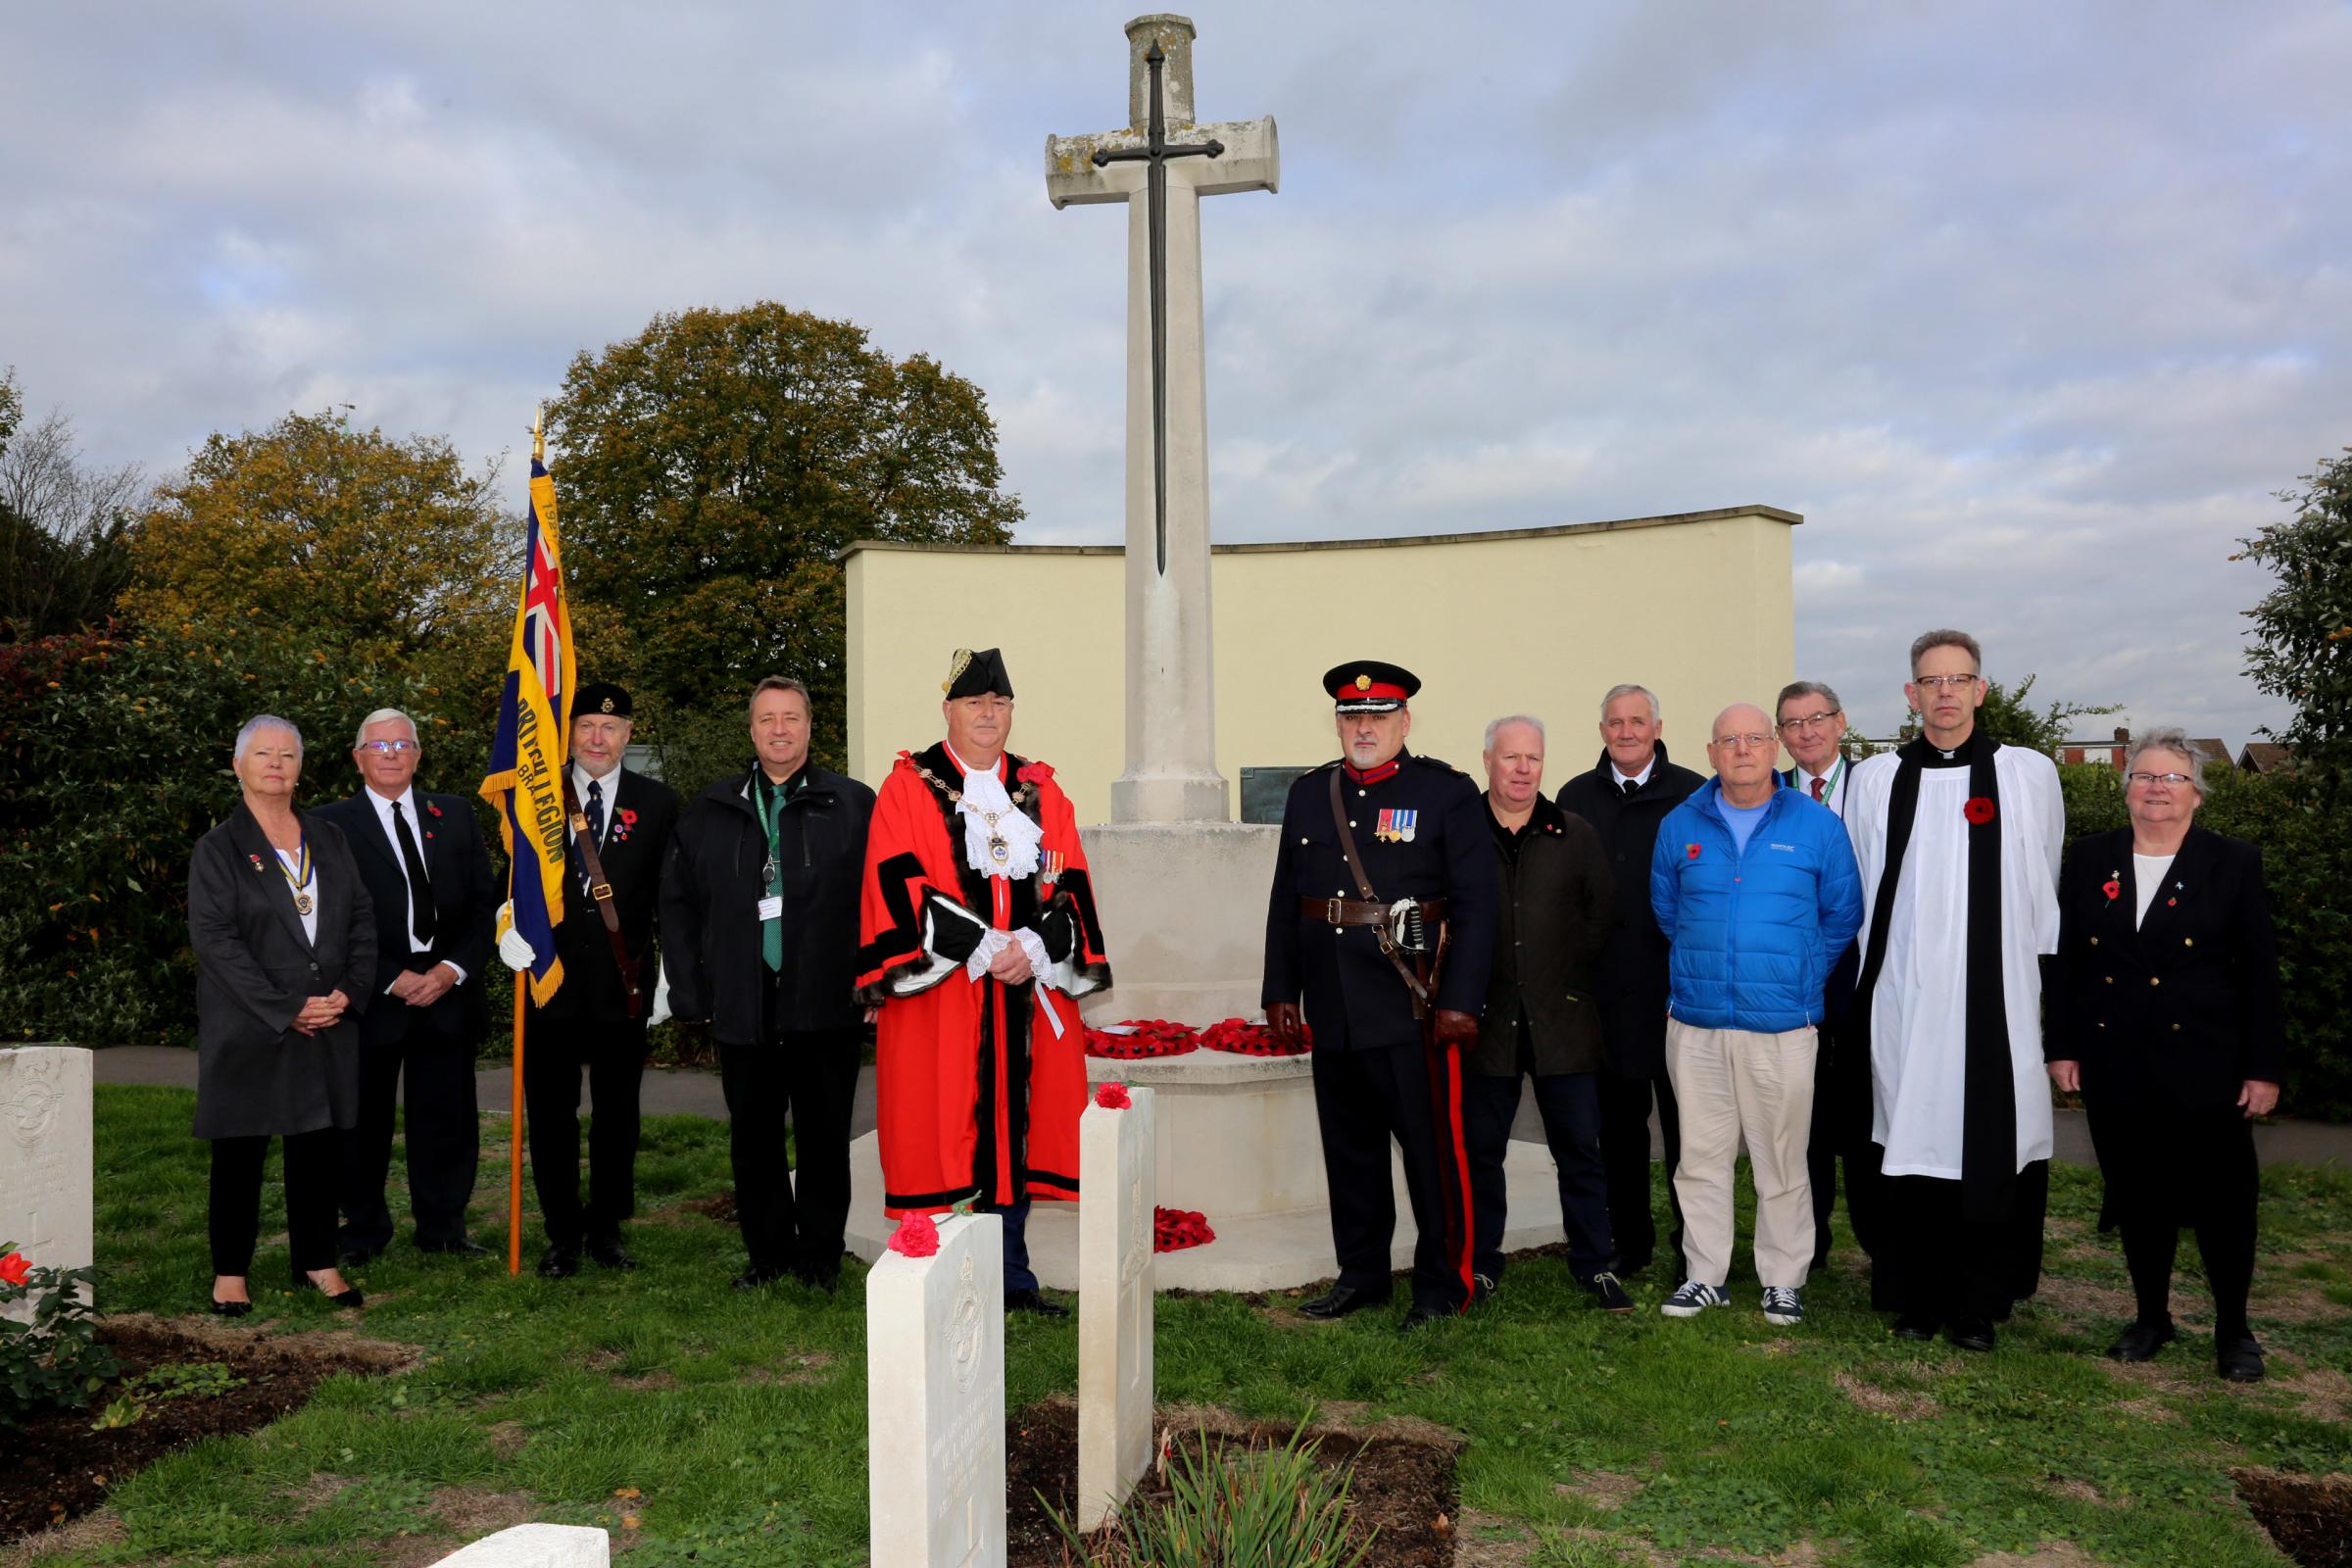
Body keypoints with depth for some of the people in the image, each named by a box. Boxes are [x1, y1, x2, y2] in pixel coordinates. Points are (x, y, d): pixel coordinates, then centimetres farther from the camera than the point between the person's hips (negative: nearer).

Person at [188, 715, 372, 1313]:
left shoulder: (328, 839, 11)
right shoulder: (219, 848, -2)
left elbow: (362, 921, 9)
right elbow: (214, 938, -11)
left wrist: (349, 993, -6)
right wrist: (284, 1009, -16)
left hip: (330, 1025, 4)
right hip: (247, 1030, -3)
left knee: (320, 1145, 8)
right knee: (240, 1150, 5)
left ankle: (316, 1260, 20)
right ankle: (231, 1271, 17)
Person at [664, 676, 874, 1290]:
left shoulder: (854, 805, 2)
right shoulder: (710, 812, 11)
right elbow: (678, 904, 12)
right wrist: (690, 991, 4)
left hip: (826, 1005, -2)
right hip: (742, 1008, 3)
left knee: (824, 1137, 7)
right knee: (753, 1137, 10)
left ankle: (820, 1255, 21)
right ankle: (768, 1252, 26)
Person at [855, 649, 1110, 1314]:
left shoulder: (1041, 790, 12)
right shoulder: (908, 787, 2)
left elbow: (1070, 884, 6)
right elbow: (901, 886, -8)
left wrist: (1034, 947, -11)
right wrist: (979, 949, -14)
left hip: (1029, 990, 4)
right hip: (940, 996, -3)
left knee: (1015, 1128, 8)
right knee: (943, 1130, -1)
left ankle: (1010, 1278, 20)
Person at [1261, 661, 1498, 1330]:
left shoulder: (1448, 793, -2)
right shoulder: (1308, 795, 12)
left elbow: (1475, 904, -6)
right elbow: (1285, 901, 14)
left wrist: (1460, 1000, -12)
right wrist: (1280, 991, 10)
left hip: (1412, 1006, -5)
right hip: (1334, 1011, 5)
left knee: (1432, 1148, 1)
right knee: (1349, 1148, 14)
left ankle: (1443, 1284, 16)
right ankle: (1361, 1275, 28)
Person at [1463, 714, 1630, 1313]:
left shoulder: (1576, 836, 7)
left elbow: (1602, 917, 10)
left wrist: (1569, 975, 2)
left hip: (1561, 1019, 1)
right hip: (1485, 1019, -1)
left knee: (1580, 1146, 5)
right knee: (1480, 1147, 7)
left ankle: (1595, 1264, 18)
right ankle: (1481, 1263, 20)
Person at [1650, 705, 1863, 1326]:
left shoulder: (1818, 825, 0)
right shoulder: (1680, 826, 5)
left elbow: (1841, 914, 9)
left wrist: (1798, 979, 8)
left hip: (1782, 1024, -2)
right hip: (1694, 1022, 2)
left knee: (1782, 1160, 6)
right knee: (1701, 1156, 8)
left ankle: (1783, 1280, 20)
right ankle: (1705, 1275, 20)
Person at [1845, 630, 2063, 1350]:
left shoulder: (2030, 774, 3)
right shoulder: (1874, 779, 6)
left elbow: (2046, 890, 8)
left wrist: (2048, 985, 7)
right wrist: (1861, 992, 9)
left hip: (1998, 998, -1)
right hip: (1904, 999, 1)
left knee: (1992, 1150, 2)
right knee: (1912, 1146, 5)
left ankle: (1979, 1303, 17)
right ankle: (1918, 1297, 18)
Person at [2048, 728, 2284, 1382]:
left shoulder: (2234, 863, 0)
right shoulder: (2088, 859, 6)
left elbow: (2260, 973, -1)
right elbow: (2064, 959, 7)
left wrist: (2263, 1068, -4)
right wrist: (2062, 1047, 3)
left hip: (2205, 1066, -2)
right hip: (2115, 1068, 2)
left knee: (2220, 1198, 3)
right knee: (2138, 1198, 11)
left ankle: (2233, 1329, 21)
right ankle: (2151, 1317, 26)